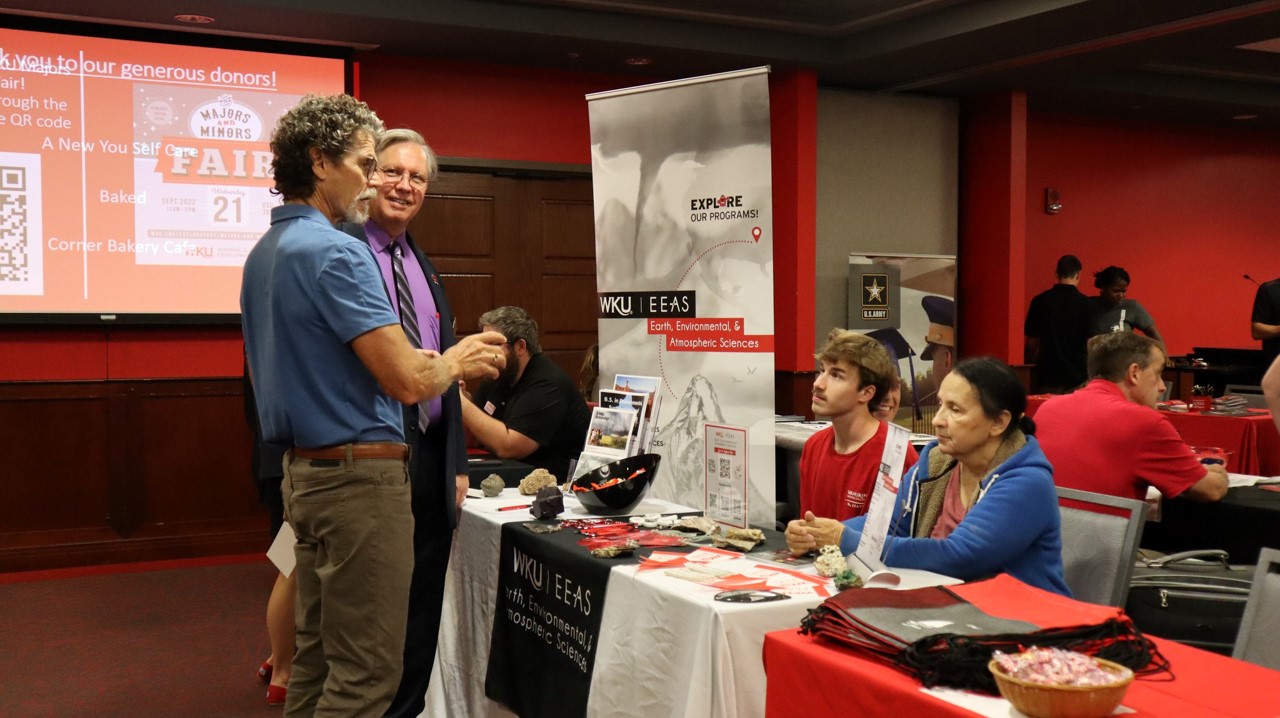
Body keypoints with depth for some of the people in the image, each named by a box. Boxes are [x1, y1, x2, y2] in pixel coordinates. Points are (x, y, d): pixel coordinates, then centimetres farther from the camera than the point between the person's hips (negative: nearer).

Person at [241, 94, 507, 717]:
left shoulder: (264, 252, 13)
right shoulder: (335, 251, -17)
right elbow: (408, 381, -23)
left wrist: (423, 359, 21)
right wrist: (456, 361, -2)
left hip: (304, 472, 10)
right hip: (359, 477, -10)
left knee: (319, 654, 17)